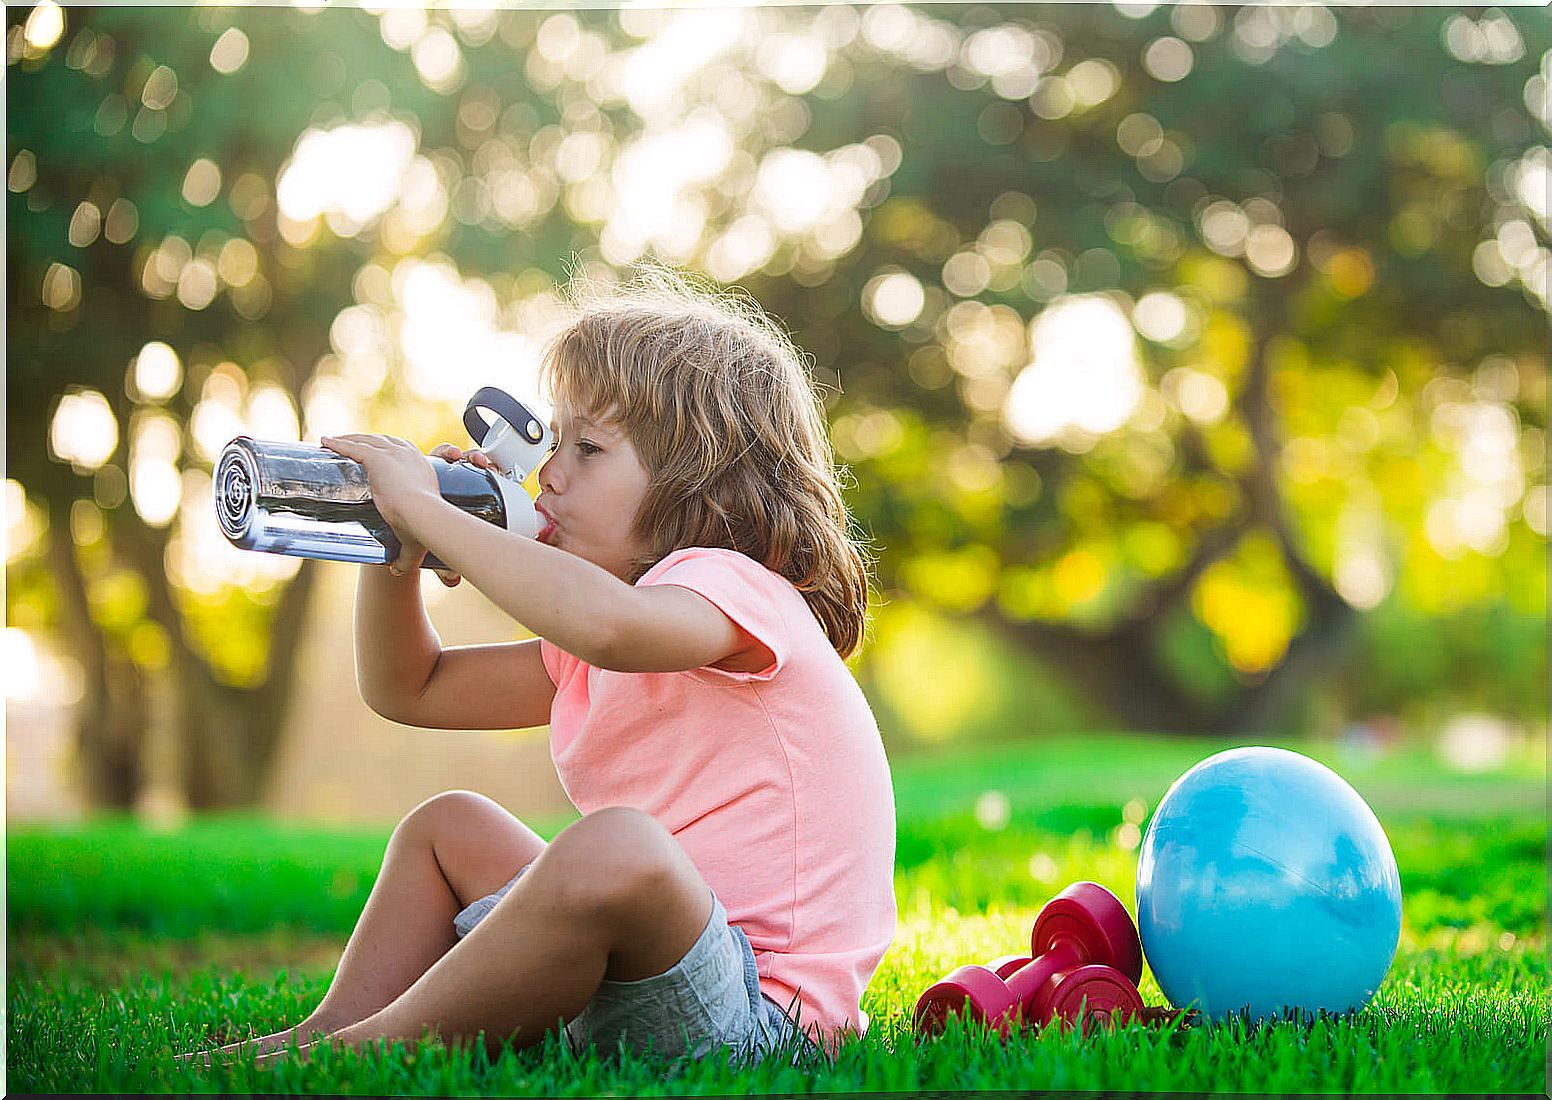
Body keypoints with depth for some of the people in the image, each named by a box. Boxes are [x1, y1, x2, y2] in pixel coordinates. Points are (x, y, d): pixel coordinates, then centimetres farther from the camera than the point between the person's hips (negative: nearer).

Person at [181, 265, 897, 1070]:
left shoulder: (728, 586, -13)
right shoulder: (587, 660, 15)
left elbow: (605, 623, -38)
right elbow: (407, 690, 23)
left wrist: (426, 508, -27)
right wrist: (399, 552, 4)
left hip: (760, 1017, -10)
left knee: (614, 847, -38)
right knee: (450, 826, 22)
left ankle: (363, 1050, -19)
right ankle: (335, 1027, 8)